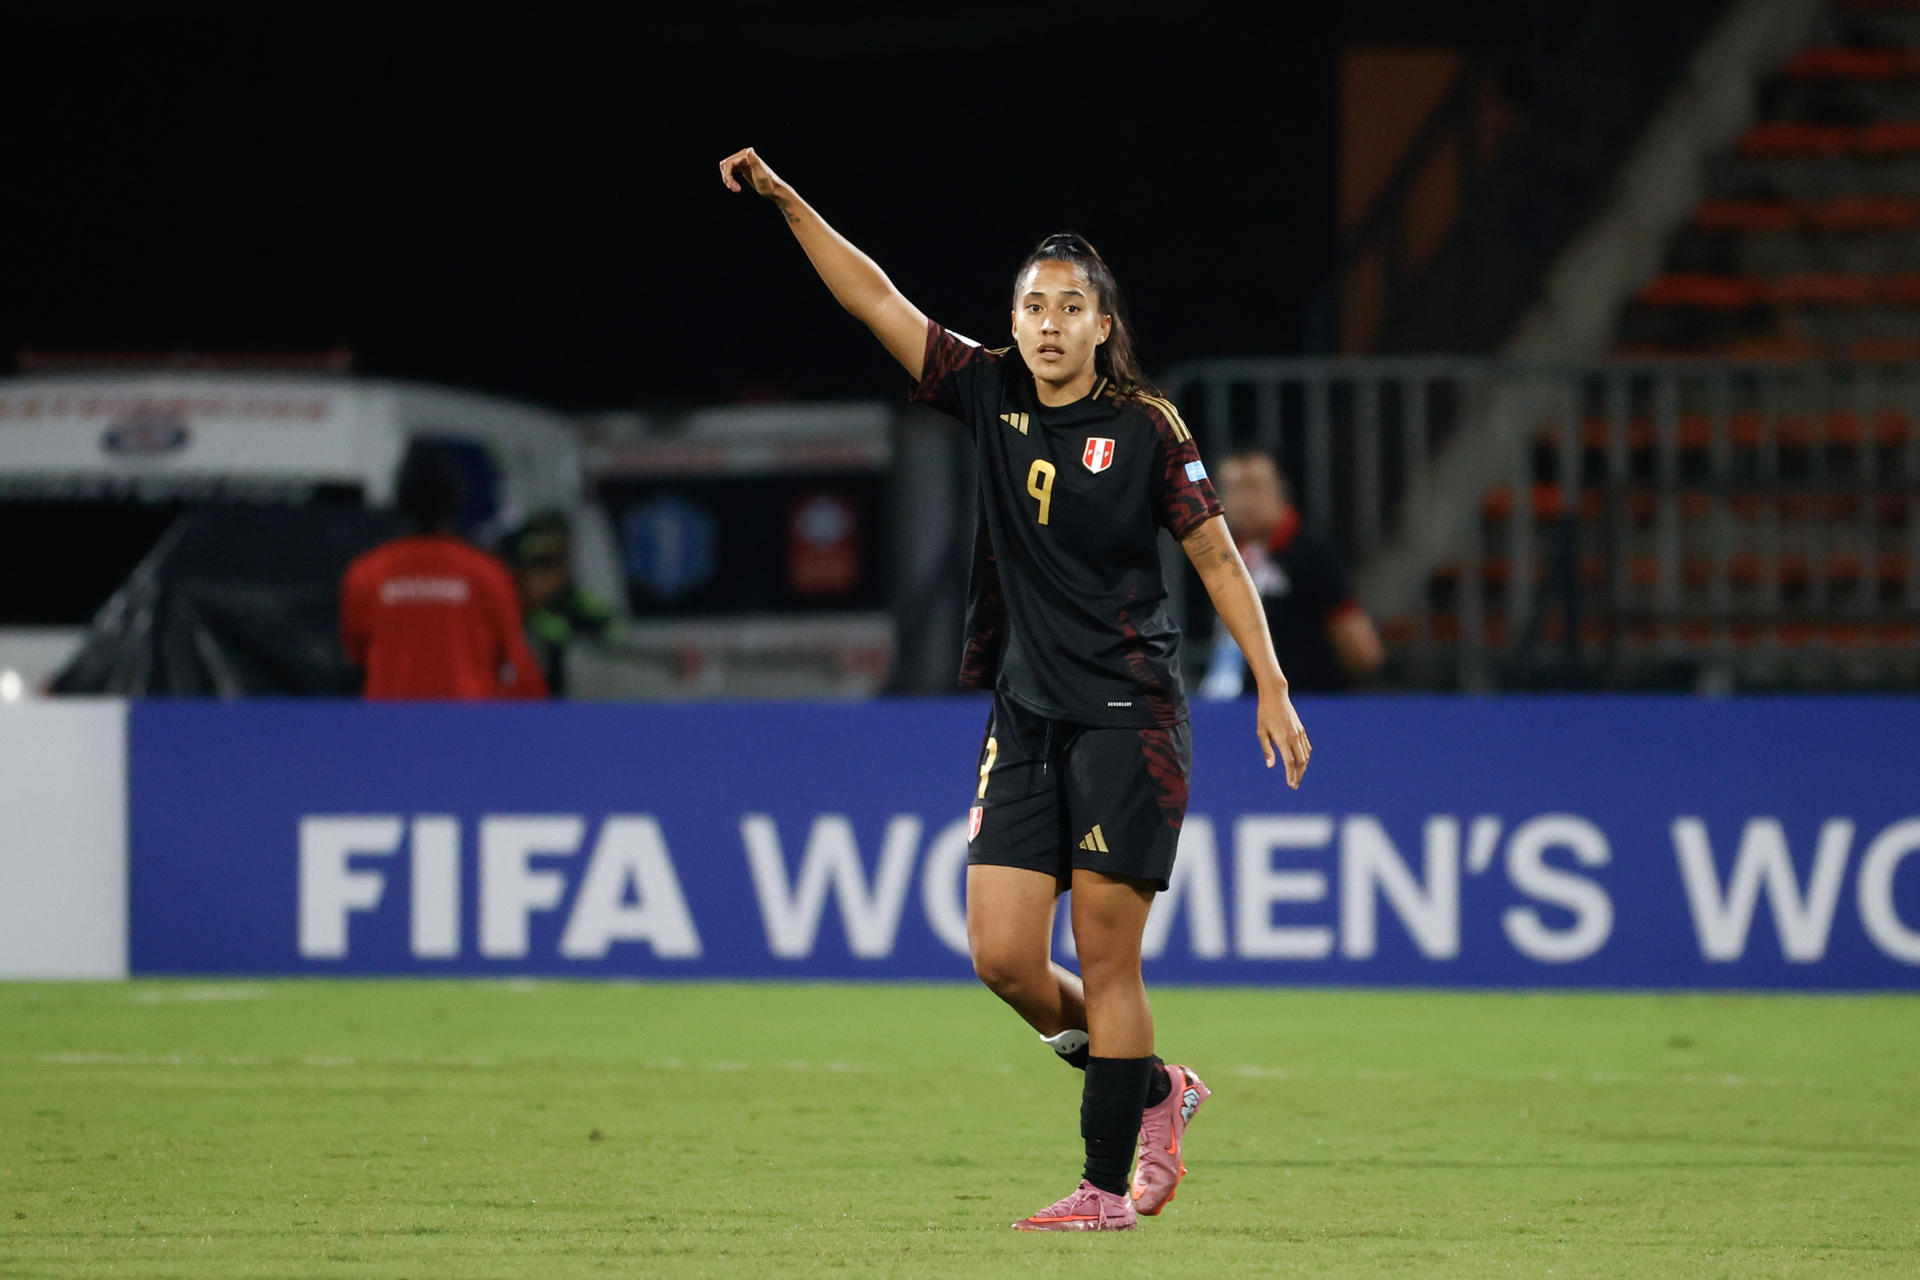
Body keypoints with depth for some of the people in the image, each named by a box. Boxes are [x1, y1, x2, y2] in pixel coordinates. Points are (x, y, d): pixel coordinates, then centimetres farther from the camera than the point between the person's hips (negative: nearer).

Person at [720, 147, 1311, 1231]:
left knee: (1105, 958, -5)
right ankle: (1152, 1091, 21)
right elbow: (877, 299, 4)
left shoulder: (1144, 425, -5)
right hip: (1026, 717, 5)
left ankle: (1109, 1184, 3)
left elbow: (1217, 555, 0)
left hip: (1127, 716, -5)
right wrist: (786, 203, -4)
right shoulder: (992, 394, 6)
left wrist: (1271, 686, -5)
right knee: (1004, 957, -2)